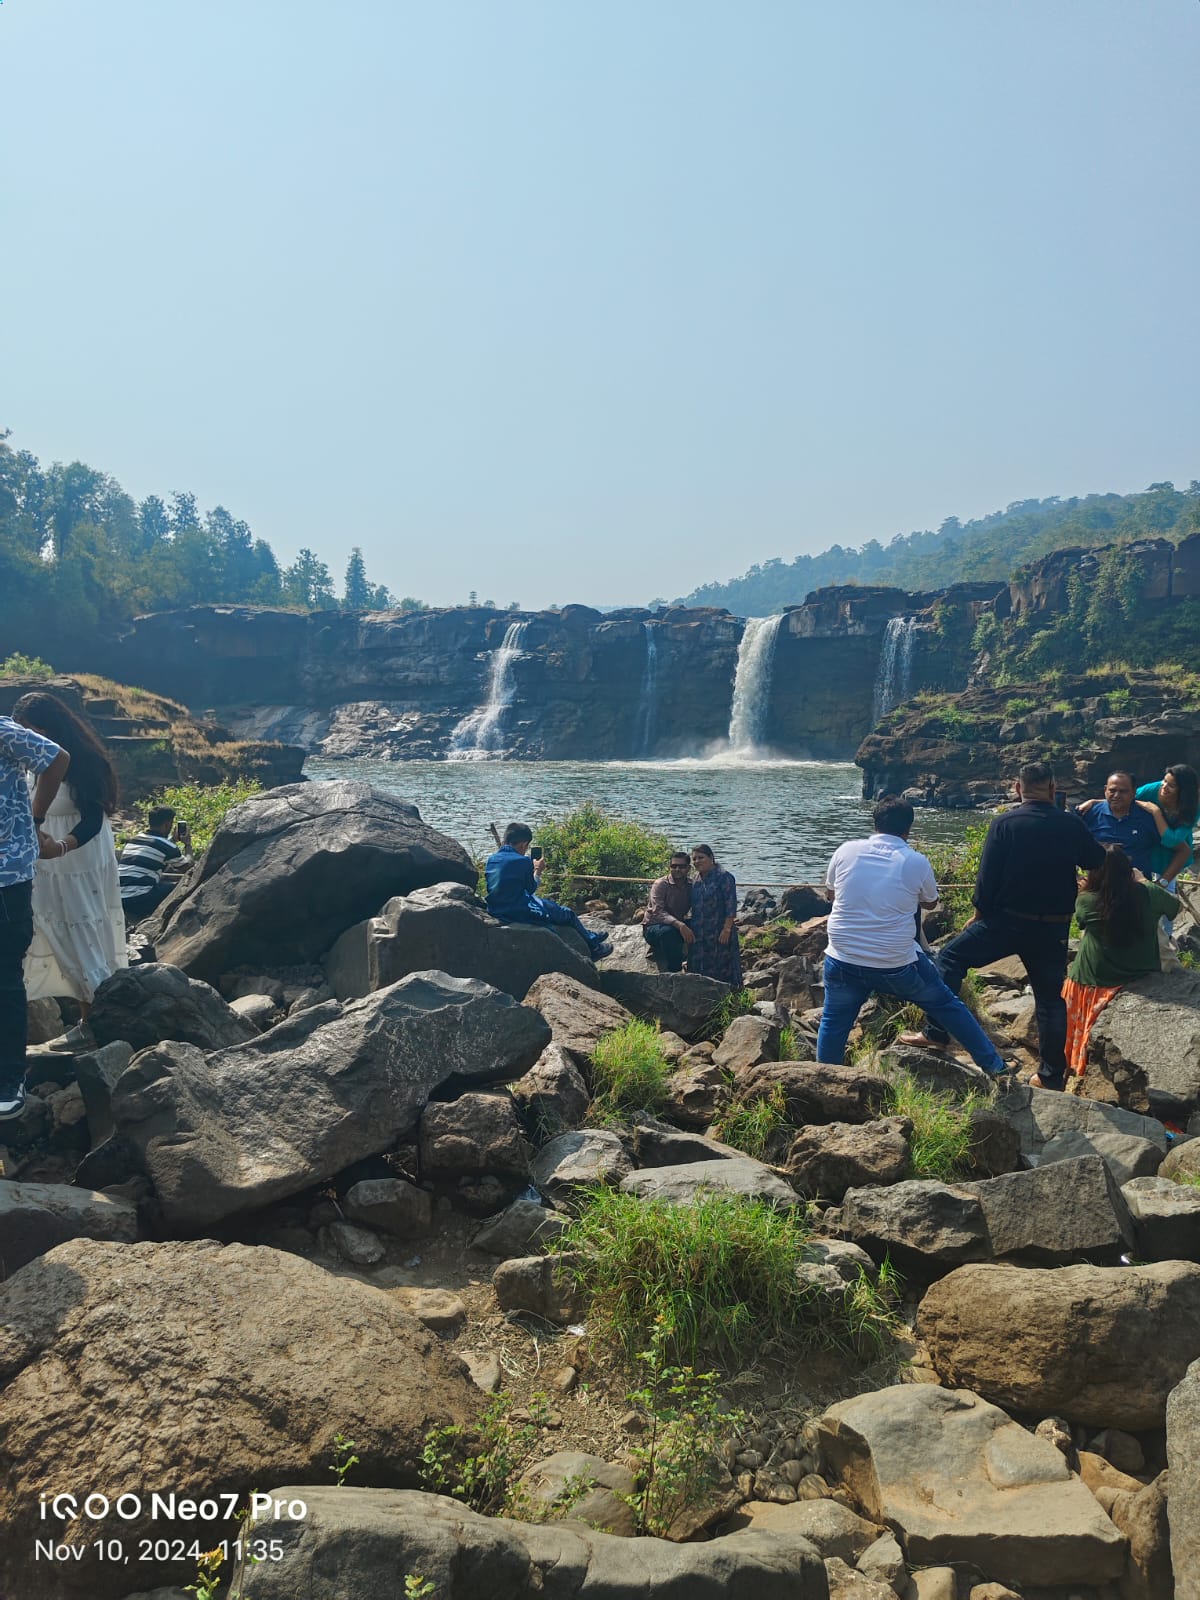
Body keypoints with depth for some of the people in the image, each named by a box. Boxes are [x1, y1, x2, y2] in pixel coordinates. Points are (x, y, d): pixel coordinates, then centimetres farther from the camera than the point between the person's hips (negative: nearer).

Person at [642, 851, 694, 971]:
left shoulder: (691, 886, 0)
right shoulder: (660, 885, -16)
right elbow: (658, 912, -30)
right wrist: (679, 924, -45)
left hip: (679, 926, 5)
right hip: (653, 927, -5)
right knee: (668, 932, -38)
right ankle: (673, 970, -24)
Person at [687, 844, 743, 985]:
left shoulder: (724, 877, -10)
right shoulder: (695, 879, 12)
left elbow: (731, 906, -14)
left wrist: (726, 929, -20)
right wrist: (690, 930, 14)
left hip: (719, 934, -7)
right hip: (699, 934, 7)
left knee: (722, 969, -1)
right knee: (698, 968, 10)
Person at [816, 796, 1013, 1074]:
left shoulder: (847, 850, -2)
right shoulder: (916, 862, -5)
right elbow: (930, 903, 13)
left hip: (843, 961, 0)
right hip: (897, 966, 0)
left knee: (833, 1023, 20)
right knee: (947, 1006, 21)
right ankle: (994, 1065, 33)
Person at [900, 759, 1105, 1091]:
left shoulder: (1004, 823, -9)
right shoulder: (1072, 825, -1)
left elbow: (987, 876, -8)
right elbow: (1097, 861, 14)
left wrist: (979, 914, 5)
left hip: (1007, 920, -4)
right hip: (1054, 928, 4)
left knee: (951, 957, 6)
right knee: (1050, 997, 14)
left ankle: (936, 1032, -2)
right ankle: (1052, 1074, 19)